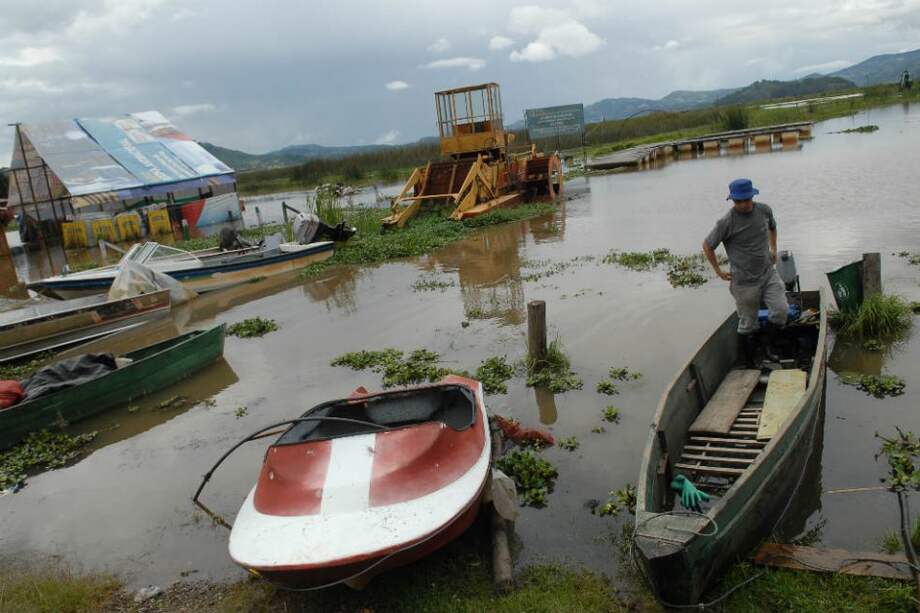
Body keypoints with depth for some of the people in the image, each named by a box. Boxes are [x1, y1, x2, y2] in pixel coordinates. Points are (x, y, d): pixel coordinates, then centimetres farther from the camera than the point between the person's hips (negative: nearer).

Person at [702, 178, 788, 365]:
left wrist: (773, 249, 19)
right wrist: (718, 271, -2)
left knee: (781, 309, -12)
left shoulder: (764, 210, -1)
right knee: (748, 325, 5)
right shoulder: (726, 222, -17)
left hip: (768, 273, 4)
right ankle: (750, 364, 20)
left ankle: (769, 346, 10)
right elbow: (707, 246, -5)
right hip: (745, 282, -4)